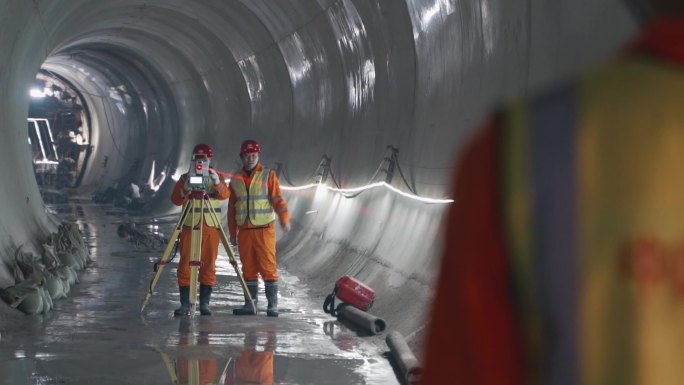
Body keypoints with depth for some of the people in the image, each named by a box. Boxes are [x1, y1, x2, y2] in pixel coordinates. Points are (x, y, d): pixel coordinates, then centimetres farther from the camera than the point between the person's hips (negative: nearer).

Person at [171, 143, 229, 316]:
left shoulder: (217, 177, 9)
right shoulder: (185, 178, 9)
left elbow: (225, 195, -10)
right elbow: (176, 200, -4)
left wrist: (217, 183, -29)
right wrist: (185, 189, -23)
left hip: (211, 227, 0)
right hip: (189, 226, 0)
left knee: (209, 265, 0)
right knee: (185, 264, -4)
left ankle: (205, 303, 5)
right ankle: (185, 304, -1)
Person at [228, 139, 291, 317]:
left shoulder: (268, 175, 1)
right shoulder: (236, 179, 12)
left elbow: (278, 199, -6)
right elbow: (232, 207, 16)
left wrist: (284, 219, -21)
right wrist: (232, 233, 14)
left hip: (264, 229, -4)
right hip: (244, 231, 4)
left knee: (268, 267, -7)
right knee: (248, 269, 6)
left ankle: (272, 305, -5)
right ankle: (250, 304, 11)